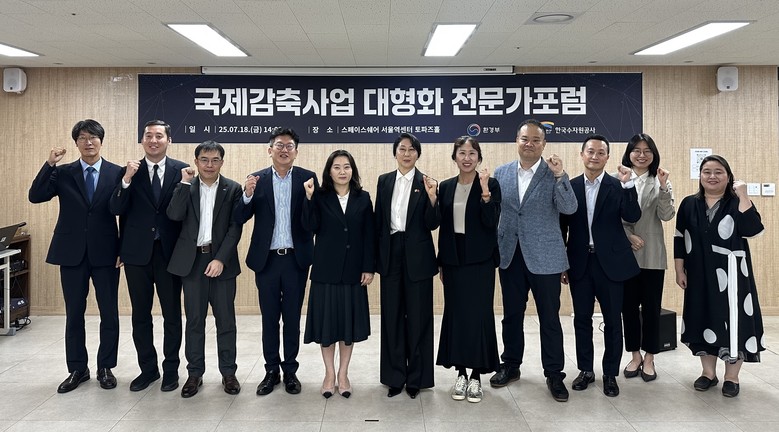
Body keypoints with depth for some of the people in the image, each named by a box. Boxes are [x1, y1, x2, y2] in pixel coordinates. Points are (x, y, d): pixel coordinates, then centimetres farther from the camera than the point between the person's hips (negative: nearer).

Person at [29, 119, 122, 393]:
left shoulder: (117, 173, 0)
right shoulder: (62, 173, 4)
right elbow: (35, 197, -7)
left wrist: (124, 250, -3)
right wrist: (49, 164, -16)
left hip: (105, 253, -1)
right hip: (72, 253, 1)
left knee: (109, 314, 6)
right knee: (74, 314, 10)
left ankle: (106, 367, 20)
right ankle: (77, 369, 23)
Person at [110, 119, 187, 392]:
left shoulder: (182, 170, -1)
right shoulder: (129, 171, 3)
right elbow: (116, 210, -6)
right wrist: (126, 180, -17)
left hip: (170, 252, -2)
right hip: (137, 253, 2)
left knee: (172, 314, 7)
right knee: (140, 315, 11)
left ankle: (171, 370, 21)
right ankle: (148, 369, 26)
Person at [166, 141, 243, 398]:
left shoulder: (233, 189, 1)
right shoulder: (184, 187, 6)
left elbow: (235, 227, -4)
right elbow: (174, 215, -10)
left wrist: (221, 259, -13)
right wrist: (185, 183, -12)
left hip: (221, 261, -1)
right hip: (192, 260, 1)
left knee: (226, 319, 5)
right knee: (194, 320, 7)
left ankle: (228, 372, 17)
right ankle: (195, 373, 18)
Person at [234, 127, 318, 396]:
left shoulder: (307, 178, 0)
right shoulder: (256, 179, 2)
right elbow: (240, 218, -2)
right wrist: (248, 195, -20)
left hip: (296, 259, -1)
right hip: (266, 259, 1)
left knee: (292, 318, 9)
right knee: (269, 318, 10)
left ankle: (290, 371, 22)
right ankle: (271, 371, 23)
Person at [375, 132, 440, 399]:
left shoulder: (426, 183, -2)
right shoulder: (384, 181, 8)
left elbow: (432, 224, -6)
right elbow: (379, 221, 9)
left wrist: (432, 197, -22)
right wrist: (376, 257, 7)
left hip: (417, 257, -3)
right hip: (391, 254, 3)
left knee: (418, 317, 5)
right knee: (392, 316, 8)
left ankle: (416, 377, 18)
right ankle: (395, 377, 20)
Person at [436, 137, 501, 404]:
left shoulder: (490, 185, -2)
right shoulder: (446, 187, 9)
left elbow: (491, 222, -12)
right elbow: (443, 227, 11)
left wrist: (485, 191, -22)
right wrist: (441, 263, 10)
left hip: (479, 260, -3)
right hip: (453, 259, 4)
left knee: (479, 314, -1)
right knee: (455, 314, 6)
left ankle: (476, 376, 11)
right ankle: (461, 373, 18)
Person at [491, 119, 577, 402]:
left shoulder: (554, 174, -4)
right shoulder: (501, 173, 6)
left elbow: (570, 209, -16)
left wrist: (560, 175, -26)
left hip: (544, 257, -3)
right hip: (510, 255, 3)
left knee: (549, 318, 4)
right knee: (512, 315, 14)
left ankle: (554, 374, 16)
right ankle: (510, 366, 29)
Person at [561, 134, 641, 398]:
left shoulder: (618, 187, -1)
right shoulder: (570, 187, 3)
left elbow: (633, 217, -13)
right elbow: (562, 227, 6)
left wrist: (628, 184, -22)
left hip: (610, 263, -1)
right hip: (580, 263, 2)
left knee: (613, 321, 6)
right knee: (582, 319, 10)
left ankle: (610, 374, 19)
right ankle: (585, 370, 24)